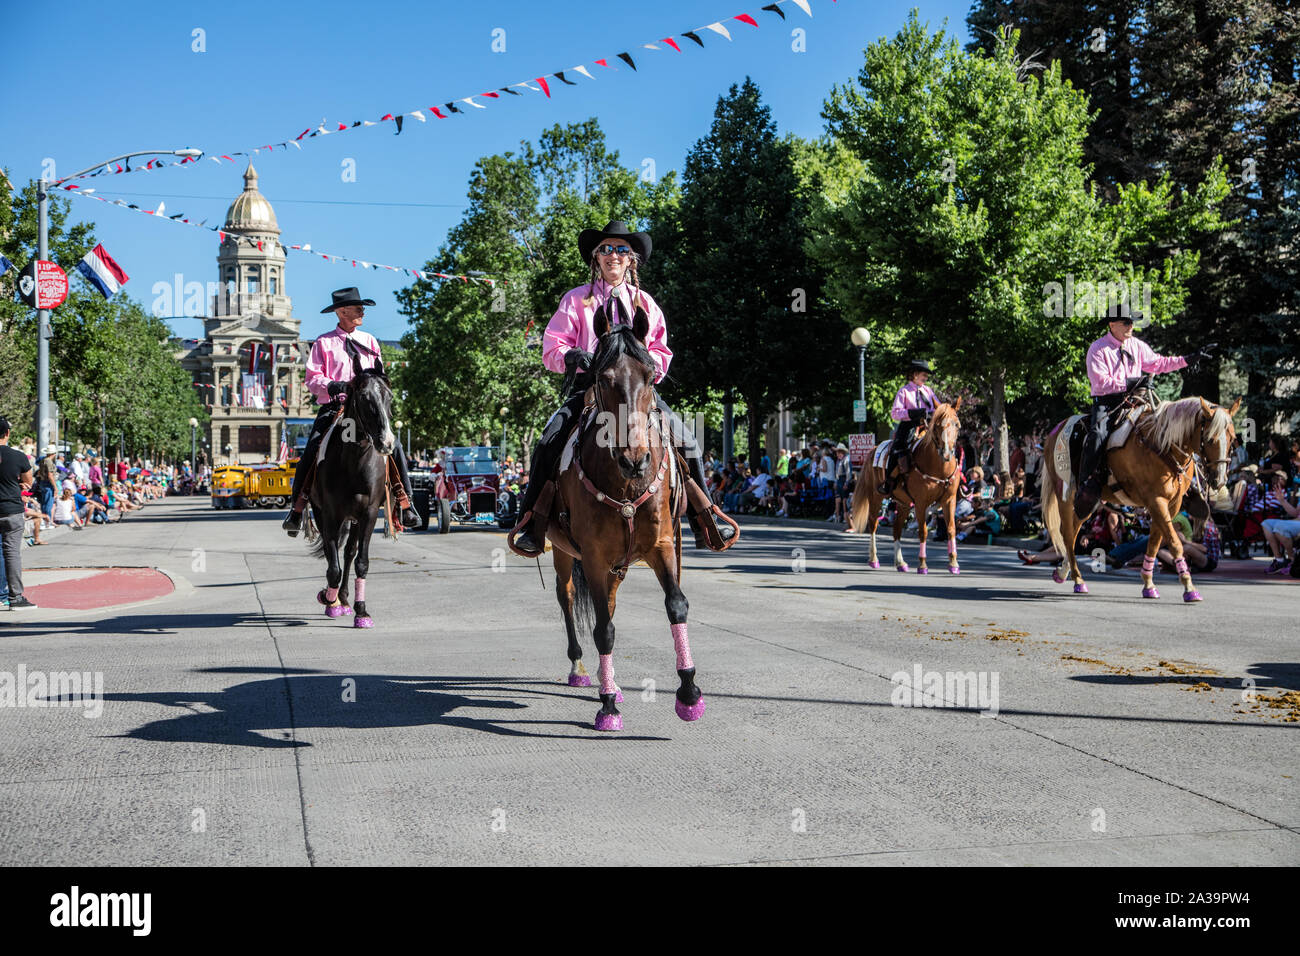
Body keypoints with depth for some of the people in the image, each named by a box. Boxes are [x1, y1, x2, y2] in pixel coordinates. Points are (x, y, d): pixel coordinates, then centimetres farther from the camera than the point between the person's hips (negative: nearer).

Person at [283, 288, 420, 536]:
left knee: (394, 446, -17)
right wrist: (333, 386, -22)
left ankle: (406, 503, -10)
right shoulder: (324, 343, 5)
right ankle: (298, 507, -7)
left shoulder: (369, 341, 15)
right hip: (333, 408, -2)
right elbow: (312, 378, -3)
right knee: (311, 451, -19)